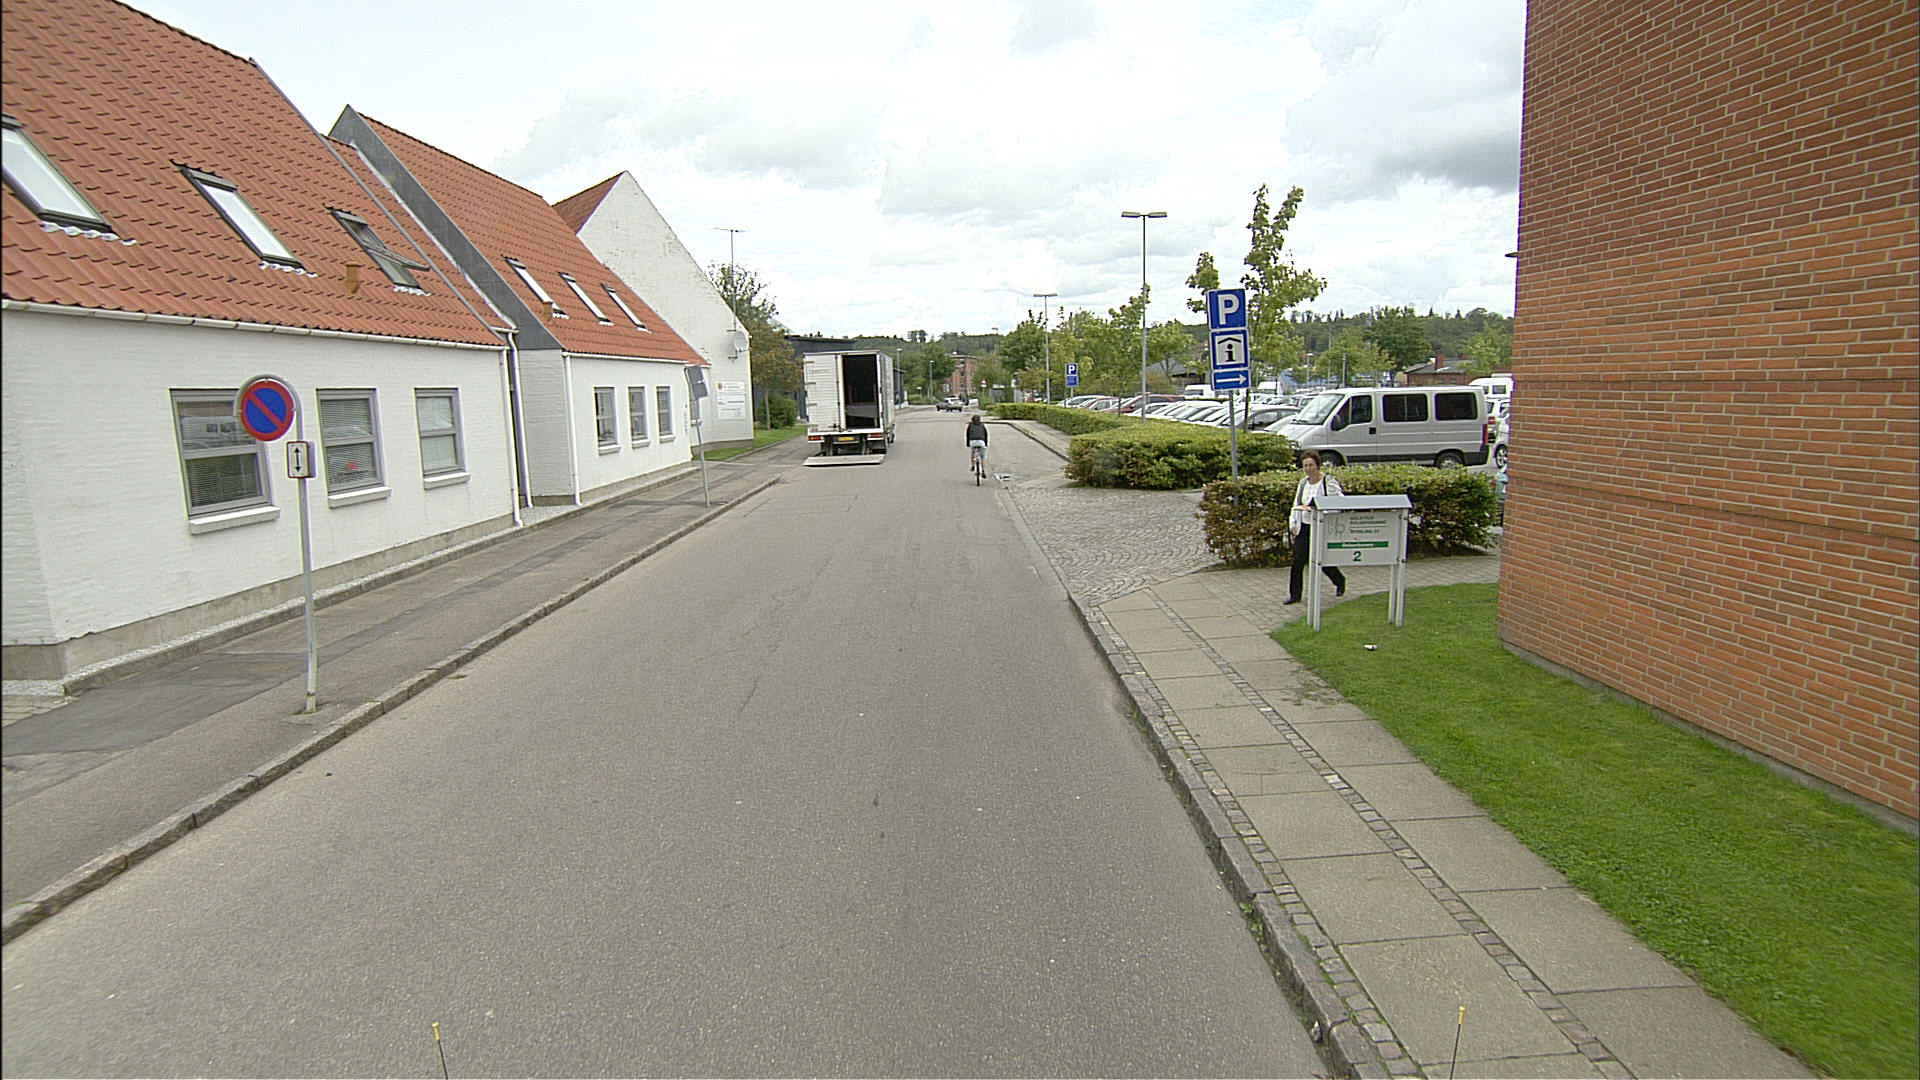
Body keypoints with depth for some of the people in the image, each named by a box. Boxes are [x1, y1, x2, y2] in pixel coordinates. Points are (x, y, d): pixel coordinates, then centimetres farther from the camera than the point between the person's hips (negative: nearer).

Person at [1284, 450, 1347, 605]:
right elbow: (1296, 504, 16)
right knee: (1297, 561, -1)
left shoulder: (1329, 483, -12)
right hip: (1304, 527, 5)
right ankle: (1295, 595, 6)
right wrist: (1293, 522, 5)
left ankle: (1340, 581, 36)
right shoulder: (1303, 482, 8)